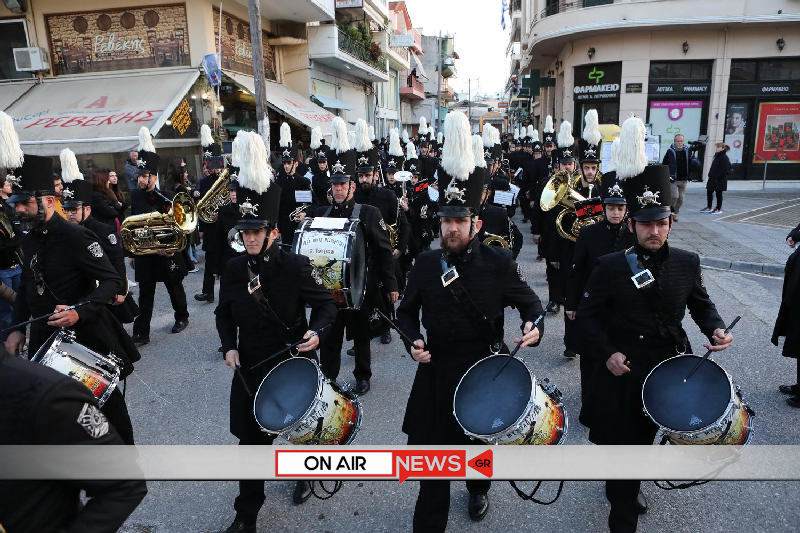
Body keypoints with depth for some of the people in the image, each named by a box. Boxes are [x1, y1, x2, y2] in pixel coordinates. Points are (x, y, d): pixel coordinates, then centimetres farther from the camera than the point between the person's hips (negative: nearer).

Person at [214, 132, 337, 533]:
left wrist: (316, 332, -25)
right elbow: (225, 313, 9)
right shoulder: (234, 269, -4)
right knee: (251, 437, 9)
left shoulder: (295, 266, -16)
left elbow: (327, 304, -8)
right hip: (250, 368, 3)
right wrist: (229, 346, -5)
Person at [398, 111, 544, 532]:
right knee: (431, 444, 5)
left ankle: (479, 489, 55)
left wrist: (533, 325, -20)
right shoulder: (425, 264, -5)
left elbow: (529, 302, 1)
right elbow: (407, 311, 6)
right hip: (437, 369, 1)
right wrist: (413, 341, -12)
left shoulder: (499, 264, -11)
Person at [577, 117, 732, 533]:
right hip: (623, 370, -3)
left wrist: (716, 328, -8)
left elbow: (700, 303, 12)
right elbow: (588, 313, -6)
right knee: (623, 440, 5)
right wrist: (607, 353, -16)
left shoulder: (687, 263, -2)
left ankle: (619, 487, 49)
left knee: (645, 436, 20)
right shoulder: (609, 267, -11)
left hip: (669, 366, 4)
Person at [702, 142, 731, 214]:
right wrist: (710, 175, 13)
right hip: (712, 179, 9)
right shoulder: (717, 156, 13)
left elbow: (724, 170, -20)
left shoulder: (724, 158, -15)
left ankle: (718, 209, 10)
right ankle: (709, 208, 23)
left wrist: (718, 177, -20)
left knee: (718, 194, 1)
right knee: (709, 192, 12)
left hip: (720, 180, -9)